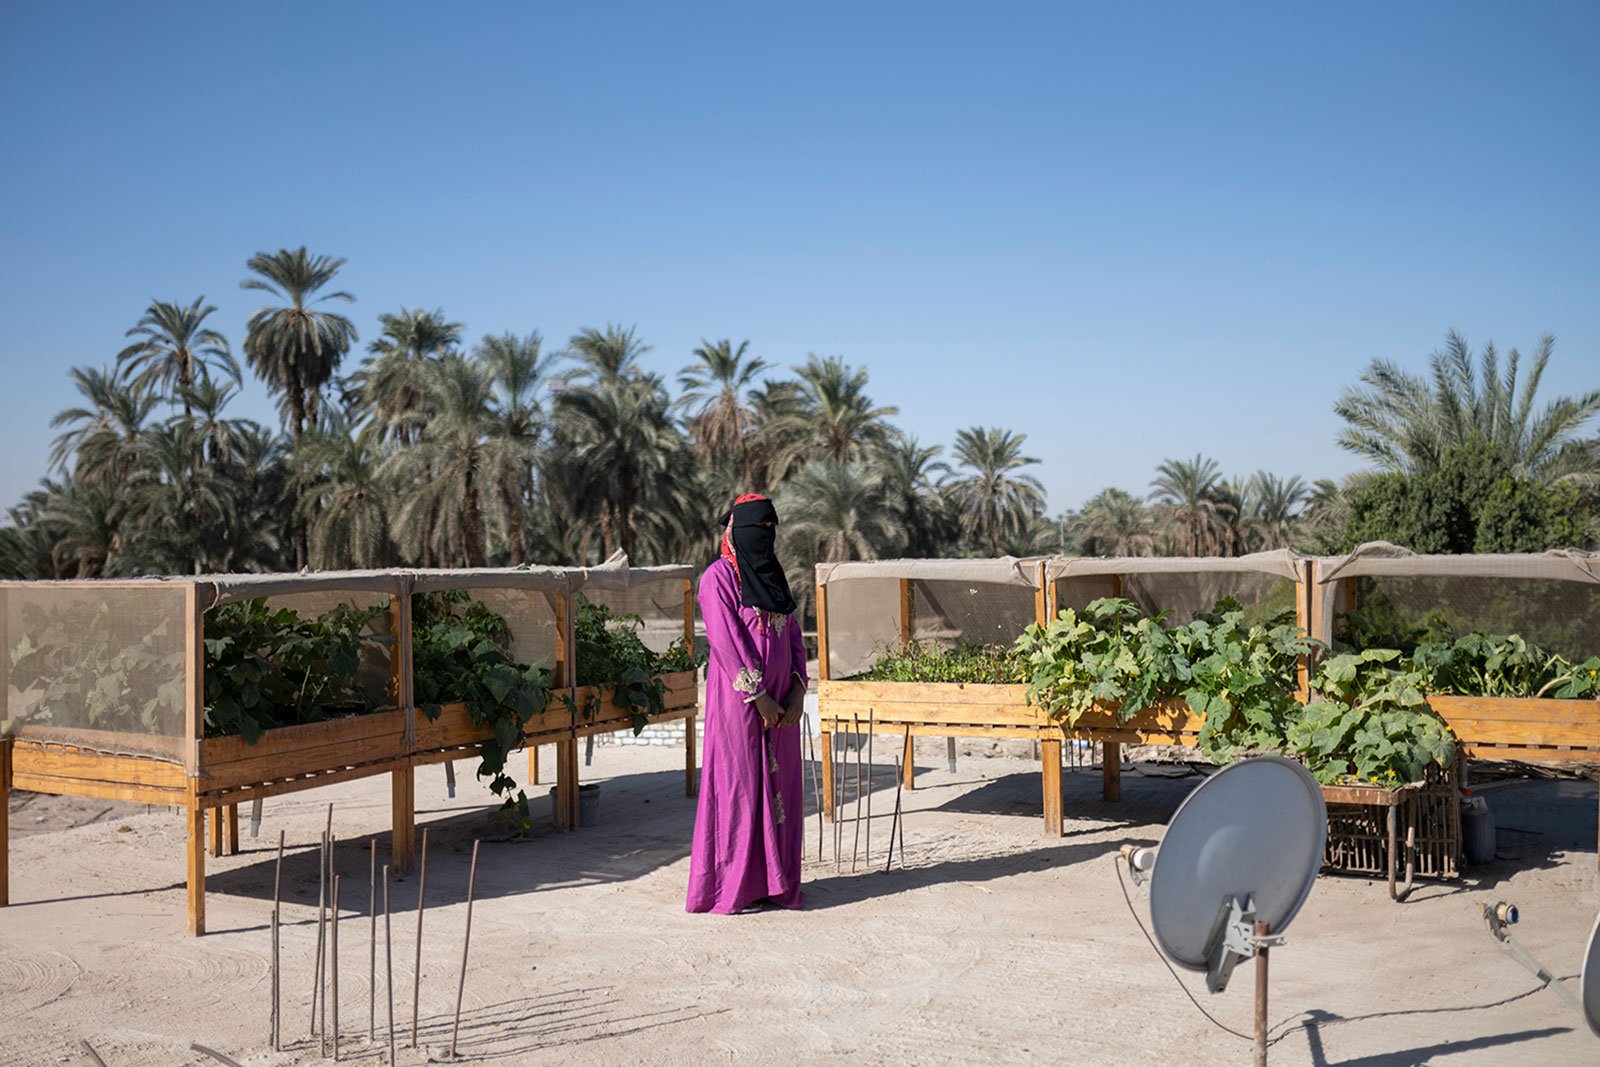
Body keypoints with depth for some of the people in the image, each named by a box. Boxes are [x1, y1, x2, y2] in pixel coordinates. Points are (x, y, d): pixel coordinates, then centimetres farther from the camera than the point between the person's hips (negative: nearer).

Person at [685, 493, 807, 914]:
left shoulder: (774, 575, 14)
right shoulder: (719, 577, -8)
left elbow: (793, 635, 13)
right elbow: (727, 641, -14)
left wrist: (797, 691, 1)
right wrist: (759, 697, -16)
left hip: (780, 701, 7)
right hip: (739, 698, -7)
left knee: (779, 787, 8)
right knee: (739, 785, -4)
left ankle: (773, 881, 16)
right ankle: (733, 887, 4)